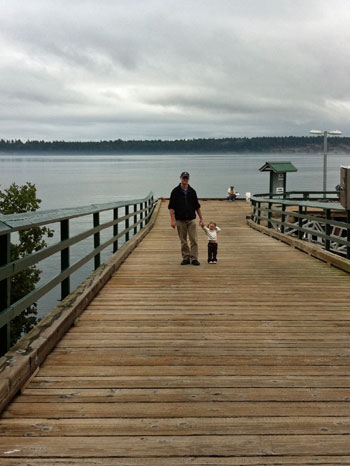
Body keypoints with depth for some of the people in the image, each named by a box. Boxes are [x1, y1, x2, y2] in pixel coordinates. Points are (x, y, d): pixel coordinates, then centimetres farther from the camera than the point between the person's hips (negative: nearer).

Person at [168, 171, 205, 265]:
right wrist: (172, 220, -12)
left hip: (191, 220, 2)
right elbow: (171, 207, -4)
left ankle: (194, 258, 0)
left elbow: (197, 206, 13)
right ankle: (186, 258, 14)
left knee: (194, 240, -4)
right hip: (180, 220, -2)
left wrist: (201, 218, 10)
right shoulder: (175, 191, -2)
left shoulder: (192, 191, 6)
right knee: (183, 241, 5)